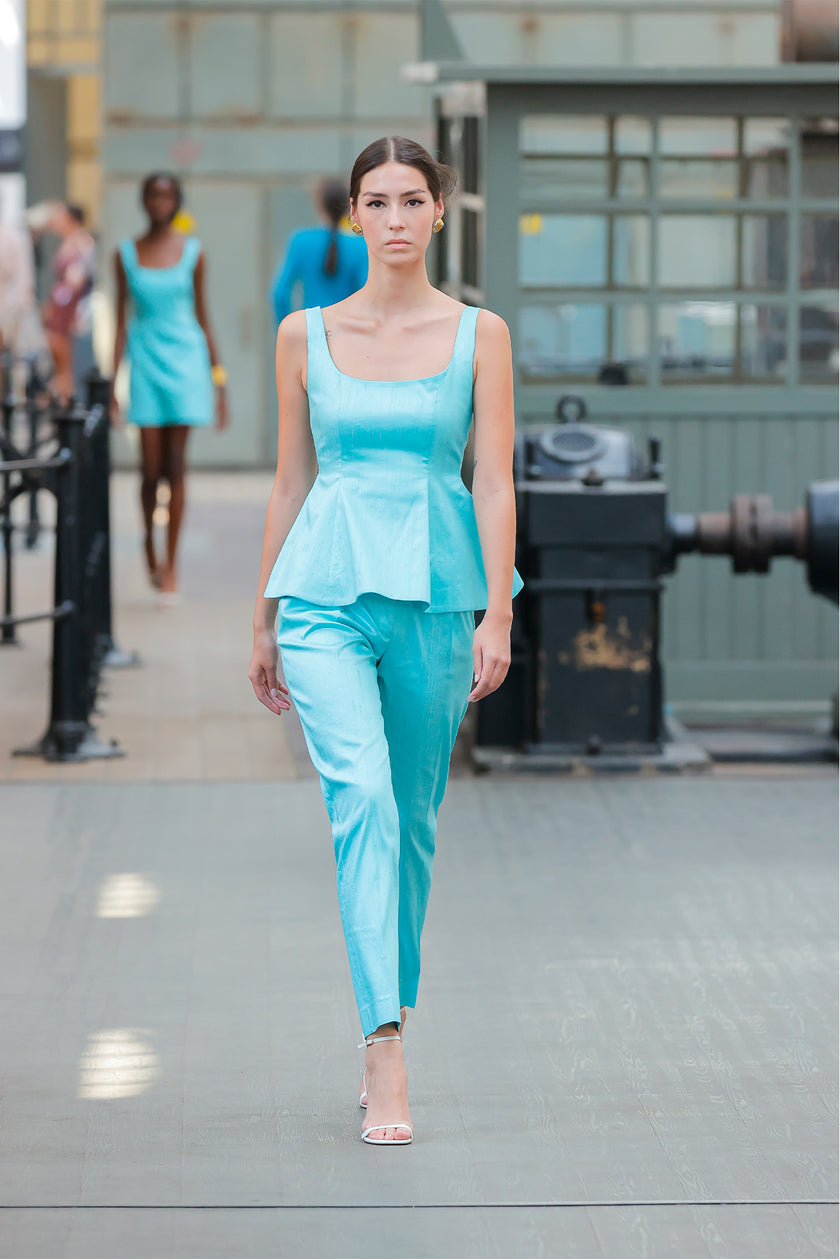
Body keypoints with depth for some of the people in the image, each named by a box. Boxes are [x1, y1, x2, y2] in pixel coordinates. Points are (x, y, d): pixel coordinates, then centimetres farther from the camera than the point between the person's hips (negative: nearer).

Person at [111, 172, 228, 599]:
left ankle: (171, 564, 2)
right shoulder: (127, 254, 4)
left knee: (176, 466, -3)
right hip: (146, 359, 0)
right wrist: (112, 384, 1)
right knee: (151, 468, -2)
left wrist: (219, 381, 6)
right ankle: (149, 544, 25)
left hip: (186, 359, 0)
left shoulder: (192, 253, 3)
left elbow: (202, 318, 8)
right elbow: (122, 321, 6)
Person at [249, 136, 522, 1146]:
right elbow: (290, 481, 11)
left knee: (412, 818, 9)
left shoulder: (479, 334, 3)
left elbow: (494, 481, -1)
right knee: (363, 795, -19)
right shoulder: (305, 334, 6)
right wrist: (263, 623, 13)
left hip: (436, 586, 1)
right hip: (328, 588, -1)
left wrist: (498, 615, -10)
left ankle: (384, 1028, 27)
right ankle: (388, 1054, -25)